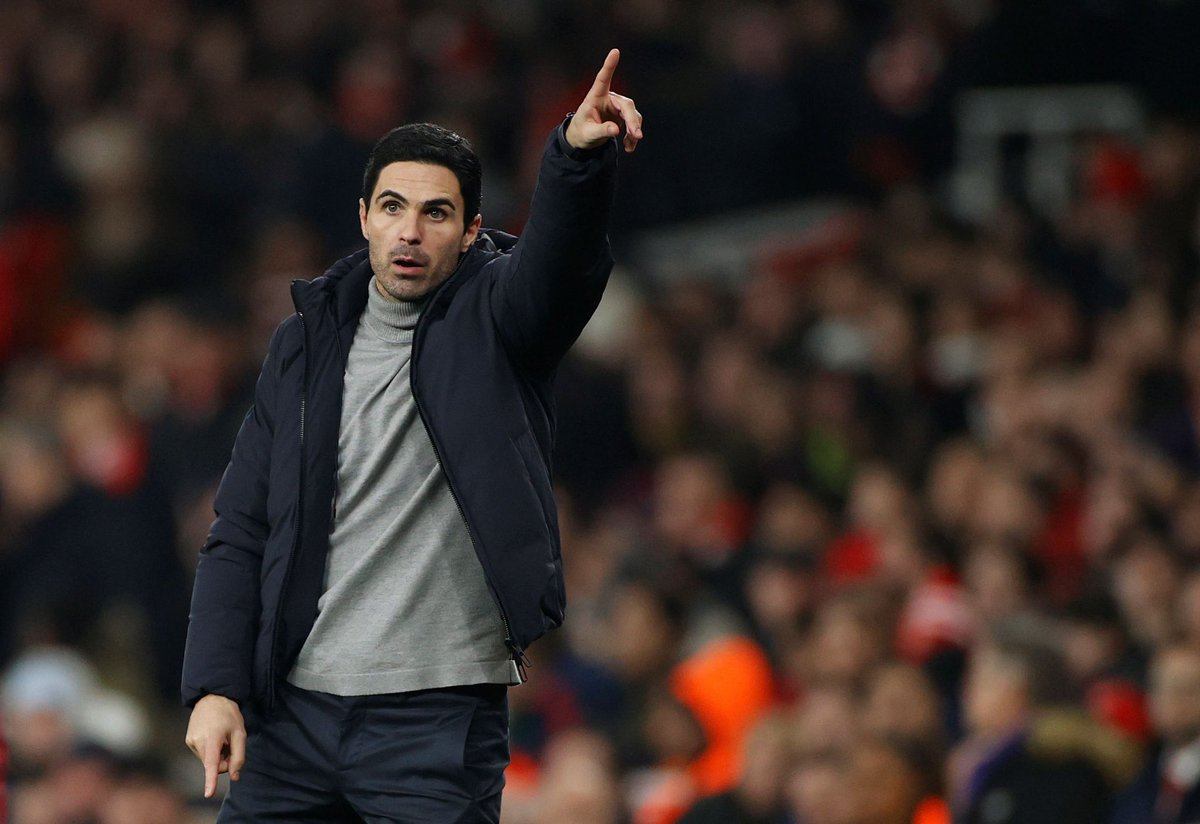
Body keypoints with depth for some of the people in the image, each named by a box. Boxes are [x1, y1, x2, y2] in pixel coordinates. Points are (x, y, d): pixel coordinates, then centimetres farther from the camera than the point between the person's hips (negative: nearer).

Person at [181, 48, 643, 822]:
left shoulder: (494, 318, -1)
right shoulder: (307, 344, 9)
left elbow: (561, 252, -25)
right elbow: (241, 533, 9)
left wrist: (579, 155, -46)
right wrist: (216, 685, -2)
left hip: (440, 720, -4)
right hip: (295, 705, 4)